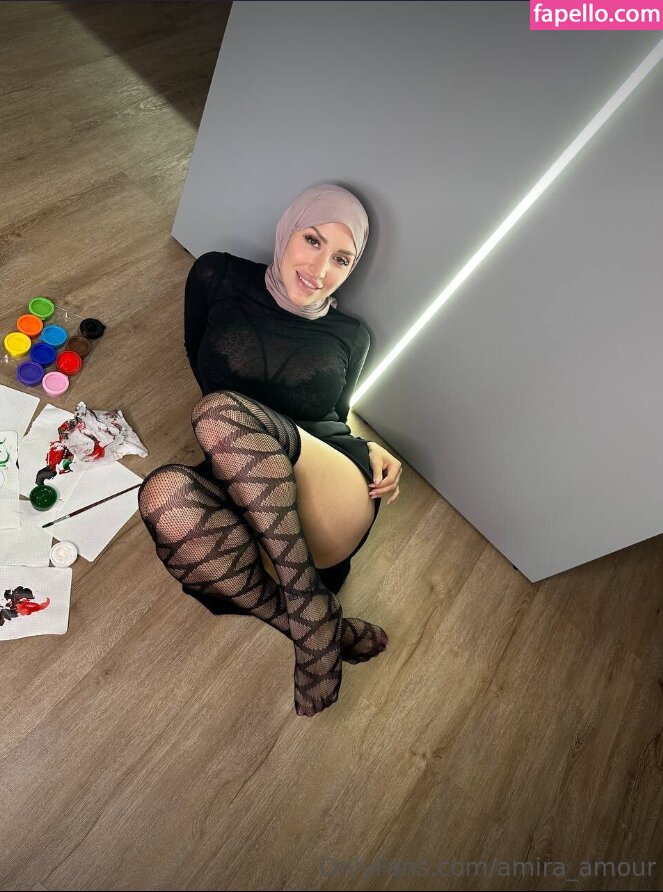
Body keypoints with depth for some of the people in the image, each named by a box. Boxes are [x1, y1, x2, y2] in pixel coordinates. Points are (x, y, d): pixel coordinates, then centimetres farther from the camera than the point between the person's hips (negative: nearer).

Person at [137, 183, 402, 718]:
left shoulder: (350, 335, 14)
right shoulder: (219, 277, 11)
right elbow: (202, 369, 11)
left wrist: (369, 449, 1)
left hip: (329, 512, 0)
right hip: (241, 504, 1)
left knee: (223, 412, -29)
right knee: (164, 493, -34)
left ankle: (311, 616, -23)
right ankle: (322, 627, -19)